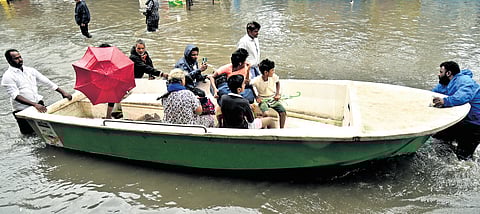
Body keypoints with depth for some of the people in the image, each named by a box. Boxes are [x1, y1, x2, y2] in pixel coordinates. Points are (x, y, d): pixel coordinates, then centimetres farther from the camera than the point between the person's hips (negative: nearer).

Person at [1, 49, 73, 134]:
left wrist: (62, 92, -3)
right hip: (22, 110, -4)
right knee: (28, 131, -2)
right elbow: (15, 96, -19)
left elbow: (47, 82, 7)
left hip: (38, 104, 4)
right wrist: (34, 105, -30)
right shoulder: (8, 76, -9)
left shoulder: (30, 70, 8)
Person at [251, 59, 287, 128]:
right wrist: (256, 97, -11)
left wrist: (277, 93, 5)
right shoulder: (256, 80, -18)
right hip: (262, 100, -3)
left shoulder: (274, 77, -8)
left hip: (273, 99, 3)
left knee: (283, 112, -19)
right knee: (265, 113, -33)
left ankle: (281, 129, -2)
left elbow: (278, 82, 15)